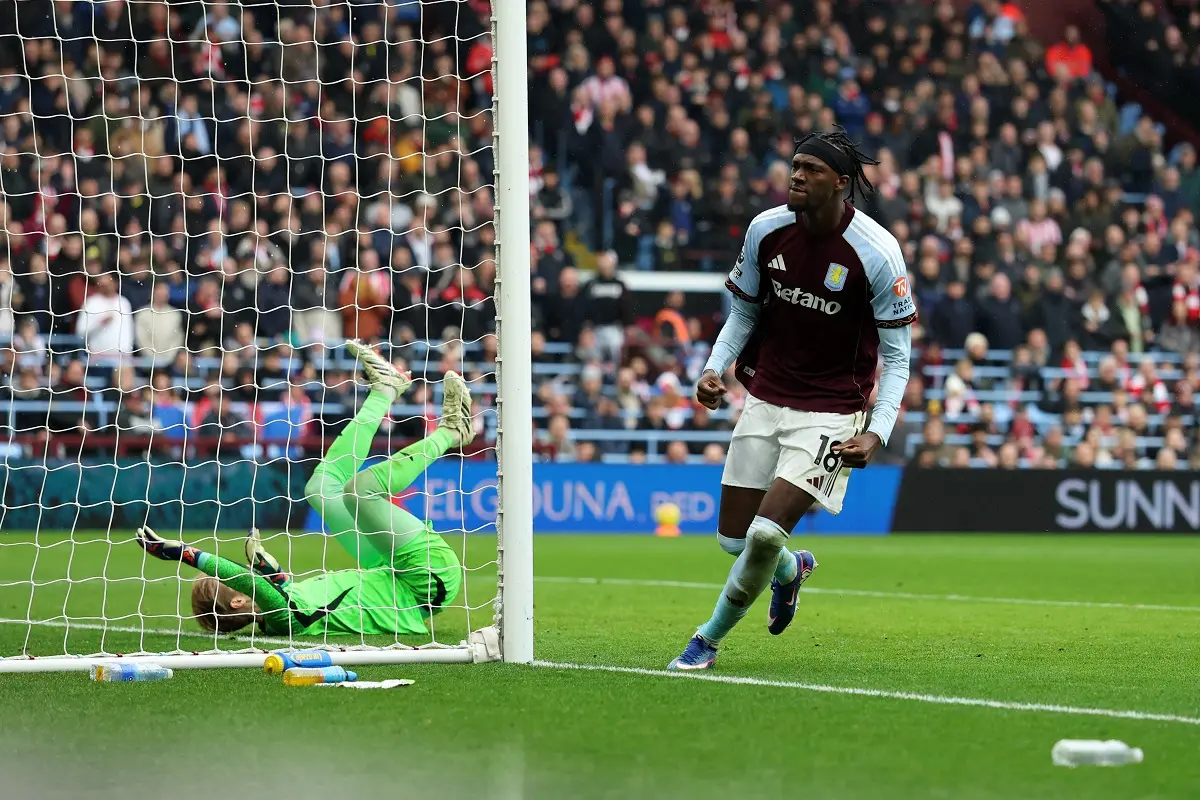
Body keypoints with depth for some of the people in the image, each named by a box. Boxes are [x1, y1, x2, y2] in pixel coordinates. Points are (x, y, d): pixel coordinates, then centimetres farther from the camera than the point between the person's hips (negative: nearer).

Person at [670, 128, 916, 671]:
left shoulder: (877, 253, -16)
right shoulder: (766, 230, -4)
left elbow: (896, 356, -9)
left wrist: (877, 433, -20)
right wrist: (715, 368, -5)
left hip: (830, 413, -5)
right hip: (765, 398, 5)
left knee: (766, 533, -18)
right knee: (733, 539, 5)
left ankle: (710, 639, 6)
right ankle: (791, 568, 41)